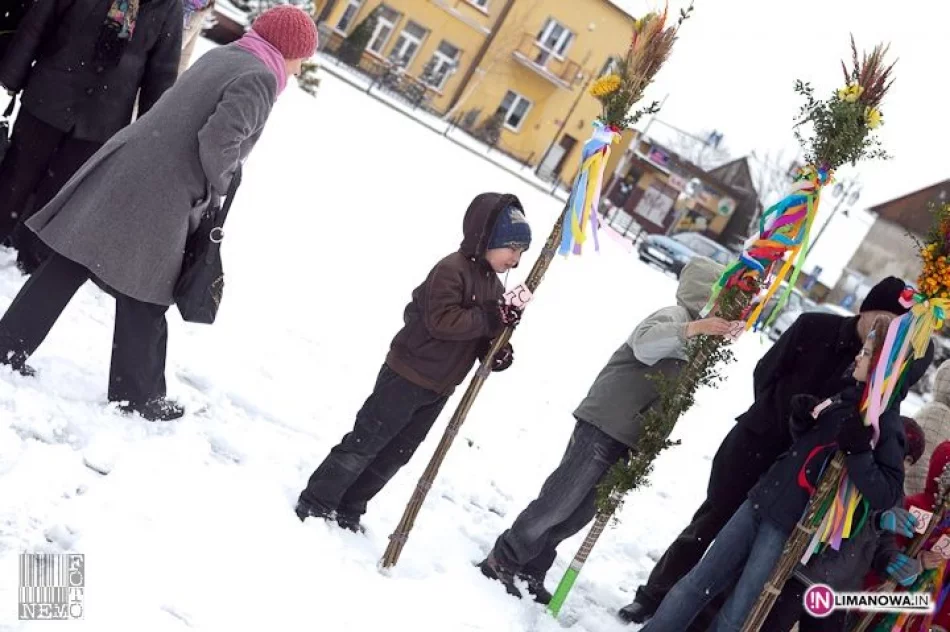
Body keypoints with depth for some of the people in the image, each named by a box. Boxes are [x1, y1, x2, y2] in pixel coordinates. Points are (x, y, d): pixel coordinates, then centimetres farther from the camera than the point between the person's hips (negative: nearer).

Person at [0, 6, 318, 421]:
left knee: (70, 264, 13)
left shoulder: (221, 55, 15)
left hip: (122, 168, 8)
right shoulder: (260, 78, -11)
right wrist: (214, 189, -6)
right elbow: (219, 138, -23)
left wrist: (207, 185, 15)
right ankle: (136, 394, 16)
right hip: (159, 198, -8)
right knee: (145, 297, 4)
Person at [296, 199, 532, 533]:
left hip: (438, 389, 9)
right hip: (408, 376, -9)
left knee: (395, 455, 14)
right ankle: (316, 502, 8)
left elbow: (480, 333, 14)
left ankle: (348, 508, 25)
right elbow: (441, 321, -27)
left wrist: (498, 351, -7)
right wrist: (489, 318, -30)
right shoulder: (451, 269, -17)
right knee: (366, 442, -2)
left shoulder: (494, 286, 10)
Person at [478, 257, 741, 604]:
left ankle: (529, 572, 22)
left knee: (579, 513, 11)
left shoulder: (701, 341, 20)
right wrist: (692, 329, -40)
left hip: (630, 440, 9)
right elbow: (643, 344, -30)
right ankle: (501, 562, 8)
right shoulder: (674, 316, -8)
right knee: (557, 503, -6)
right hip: (604, 428, -9)